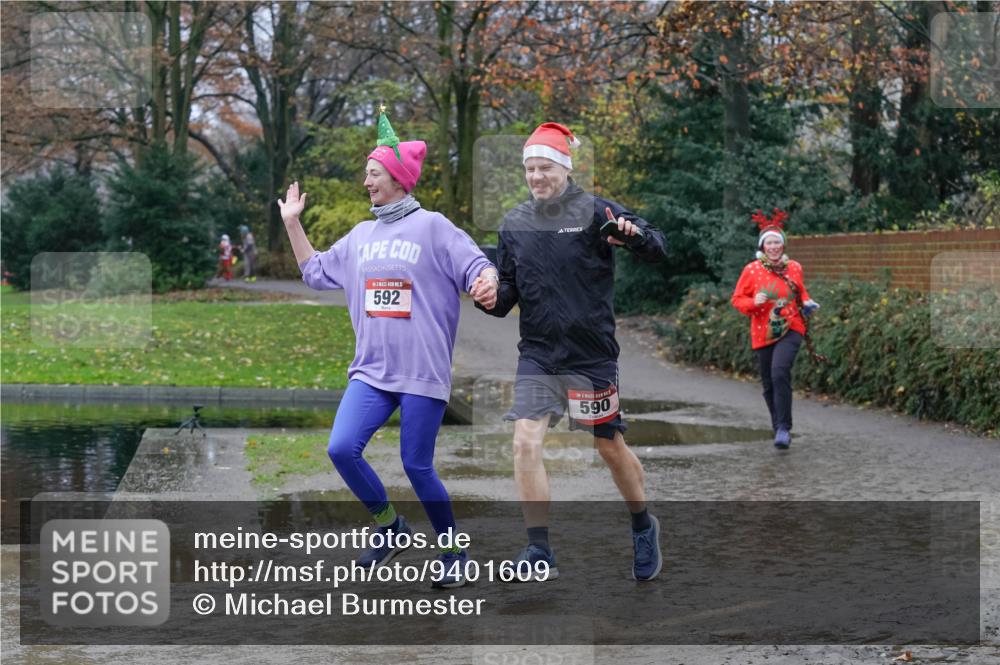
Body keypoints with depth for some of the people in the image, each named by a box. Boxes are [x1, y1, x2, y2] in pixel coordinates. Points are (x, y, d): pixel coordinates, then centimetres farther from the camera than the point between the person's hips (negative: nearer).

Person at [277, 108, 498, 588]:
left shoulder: (432, 226, -2)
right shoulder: (361, 236, 15)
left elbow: (477, 266, -10)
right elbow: (316, 272, 27)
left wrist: (487, 282, -32)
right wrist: (292, 224, 22)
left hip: (423, 372, -5)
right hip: (371, 371, 5)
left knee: (417, 467, -2)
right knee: (341, 449, -11)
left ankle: (454, 551, 19)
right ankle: (390, 528, 12)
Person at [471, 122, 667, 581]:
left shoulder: (593, 211, -7)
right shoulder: (515, 224, 6)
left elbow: (656, 250, -12)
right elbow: (508, 291, 11)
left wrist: (634, 235, -34)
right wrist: (491, 299, -12)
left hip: (592, 353, -3)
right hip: (537, 354, 3)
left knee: (610, 446, 8)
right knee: (525, 443, -12)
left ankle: (643, 528, 33)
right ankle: (539, 553, -5)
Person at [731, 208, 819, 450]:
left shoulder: (794, 267, 4)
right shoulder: (751, 270, -3)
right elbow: (737, 299, 2)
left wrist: (807, 303, 1)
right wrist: (753, 302, -17)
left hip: (790, 330, -1)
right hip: (763, 333, 1)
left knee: (780, 371, -24)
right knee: (769, 383, 8)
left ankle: (784, 428, -19)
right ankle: (779, 428, 28)